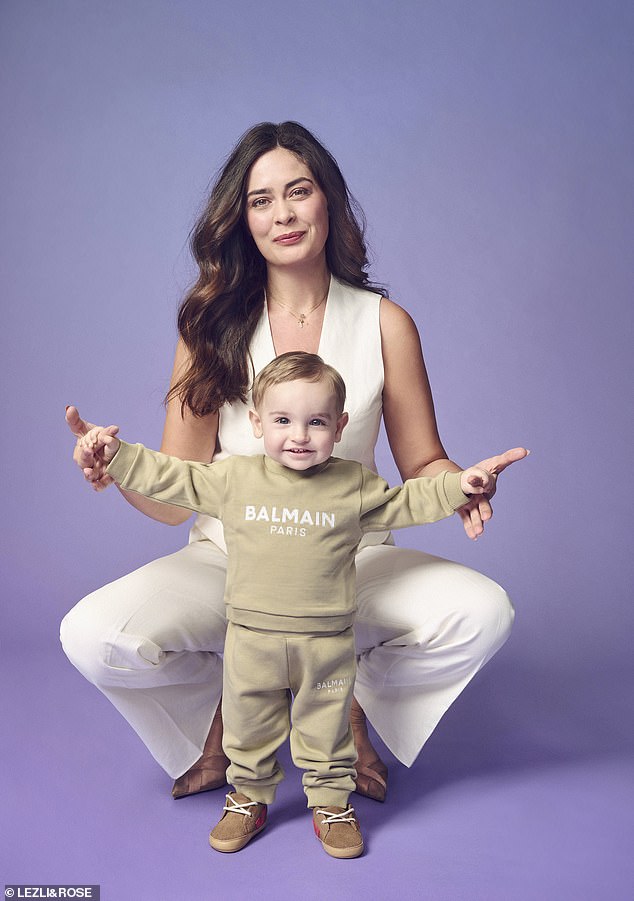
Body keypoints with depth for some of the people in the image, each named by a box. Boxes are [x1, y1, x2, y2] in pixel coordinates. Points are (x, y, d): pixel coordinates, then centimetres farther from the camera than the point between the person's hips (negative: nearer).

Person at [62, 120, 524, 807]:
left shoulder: (384, 323, -4)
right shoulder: (212, 329, -4)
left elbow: (422, 463, 3)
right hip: (230, 558, 0)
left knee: (484, 613, -24)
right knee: (91, 635, -24)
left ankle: (348, 699, 7)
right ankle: (223, 712, 9)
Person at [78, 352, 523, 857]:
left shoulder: (355, 486, -4)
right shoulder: (233, 480, -4)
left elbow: (404, 504, 7)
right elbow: (172, 479, 2)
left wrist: (457, 486, -3)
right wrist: (116, 455, -3)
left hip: (327, 642, -1)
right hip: (251, 638, 1)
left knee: (325, 730, 14)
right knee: (248, 728, 17)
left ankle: (332, 803, 34)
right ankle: (249, 798, 39)